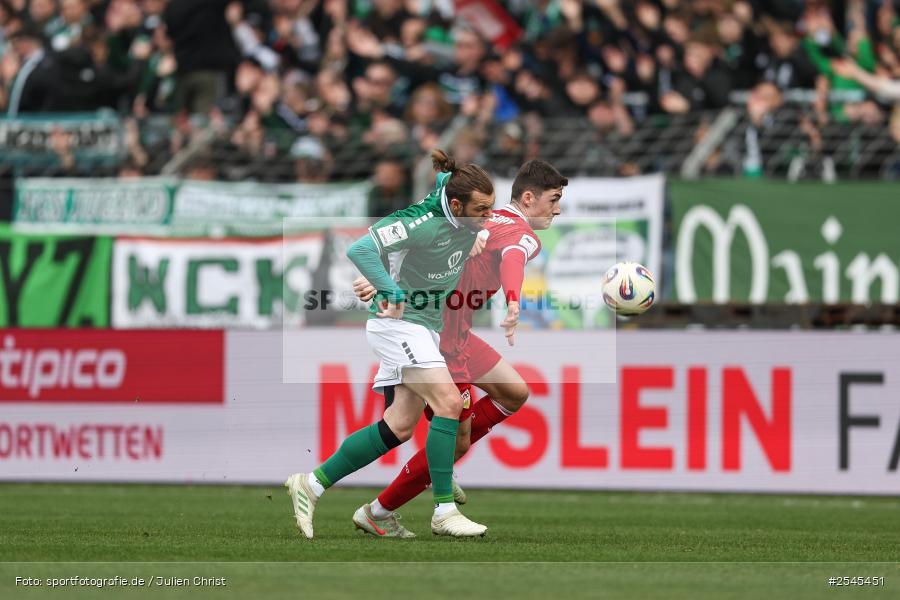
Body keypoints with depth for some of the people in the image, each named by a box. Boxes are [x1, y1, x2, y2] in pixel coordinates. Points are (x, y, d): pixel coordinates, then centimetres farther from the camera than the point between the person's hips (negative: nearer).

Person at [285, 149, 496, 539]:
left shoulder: (468, 223, -1)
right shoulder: (424, 224, -25)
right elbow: (360, 249, -31)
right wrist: (390, 290, -35)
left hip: (426, 328, 9)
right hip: (398, 321, -9)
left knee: (399, 426, 6)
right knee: (448, 402, -21)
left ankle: (312, 484, 14)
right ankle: (444, 511, -18)